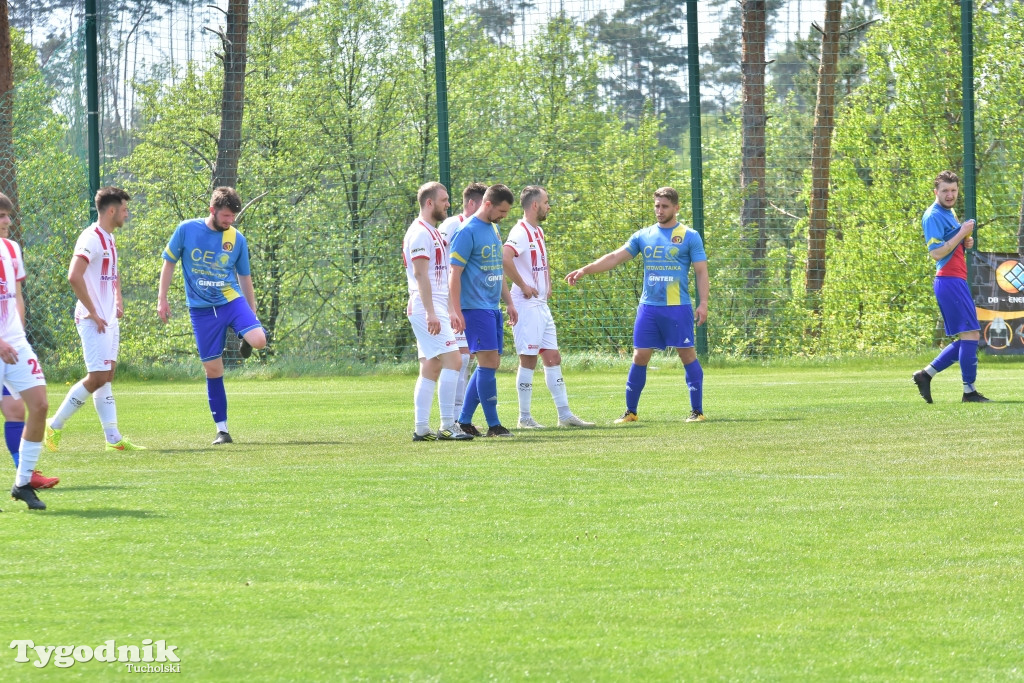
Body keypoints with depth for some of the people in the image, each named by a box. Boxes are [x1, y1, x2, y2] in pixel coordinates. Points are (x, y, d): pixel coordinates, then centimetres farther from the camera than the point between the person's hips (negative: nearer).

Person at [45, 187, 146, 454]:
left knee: (106, 376, 8)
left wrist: (118, 300, 16)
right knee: (97, 377, -10)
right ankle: (55, 425, 0)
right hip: (94, 321, -9)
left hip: (109, 319, 9)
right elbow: (74, 276, -26)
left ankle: (114, 438, 8)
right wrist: (93, 313, -21)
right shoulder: (91, 238, -16)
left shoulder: (109, 238, 14)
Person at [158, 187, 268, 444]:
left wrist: (252, 314, 13)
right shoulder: (187, 230, -4)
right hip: (202, 309, -1)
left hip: (232, 300, 1)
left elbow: (245, 277, 10)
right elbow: (169, 263, 6)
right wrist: (162, 299, 2)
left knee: (259, 340, -25)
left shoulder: (237, 239, 1)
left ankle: (245, 341, 14)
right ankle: (222, 430, 10)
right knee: (213, 369, 0)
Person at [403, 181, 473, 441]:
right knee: (452, 360, -15)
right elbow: (420, 275, -19)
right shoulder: (420, 233, -11)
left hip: (435, 309, 10)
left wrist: (446, 312, 21)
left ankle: (421, 428, 7)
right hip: (427, 308, -10)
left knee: (431, 368, 8)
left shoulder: (433, 233, 20)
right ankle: (447, 425, -16)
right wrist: (430, 312, -24)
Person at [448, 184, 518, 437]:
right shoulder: (468, 232, -12)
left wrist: (509, 302, 22)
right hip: (476, 308, -9)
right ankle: (493, 424, -7)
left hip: (492, 308, 9)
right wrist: (456, 312, -18)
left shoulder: (493, 230, 15)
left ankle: (464, 420, 14)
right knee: (489, 361, -11)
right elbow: (454, 274, -14)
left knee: (490, 364, 8)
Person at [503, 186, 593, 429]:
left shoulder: (538, 232, 15)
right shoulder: (520, 233, -15)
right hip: (527, 306, -9)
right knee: (529, 360, -5)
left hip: (542, 306, 9)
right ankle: (524, 417, 1)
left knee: (553, 358, 9)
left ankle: (565, 415, 11)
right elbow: (504, 257, -33)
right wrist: (523, 286, -24)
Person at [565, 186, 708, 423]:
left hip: (678, 307, -3)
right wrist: (585, 270, -1)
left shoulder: (689, 236, 1)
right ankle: (630, 411, 10)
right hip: (648, 306, 3)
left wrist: (703, 303, -11)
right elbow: (615, 257, 8)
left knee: (687, 355, -3)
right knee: (639, 357, 2)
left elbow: (701, 271, -1)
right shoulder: (644, 236, 11)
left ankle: (697, 411, 4)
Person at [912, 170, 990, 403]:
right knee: (970, 334, -12)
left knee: (968, 338, 11)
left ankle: (926, 374, 13)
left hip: (958, 281, 10)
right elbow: (936, 253, -19)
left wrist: (966, 243, 9)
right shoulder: (933, 216, -11)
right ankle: (969, 391, -8)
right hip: (949, 280, -10)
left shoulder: (949, 214, 19)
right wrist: (961, 233, -17)